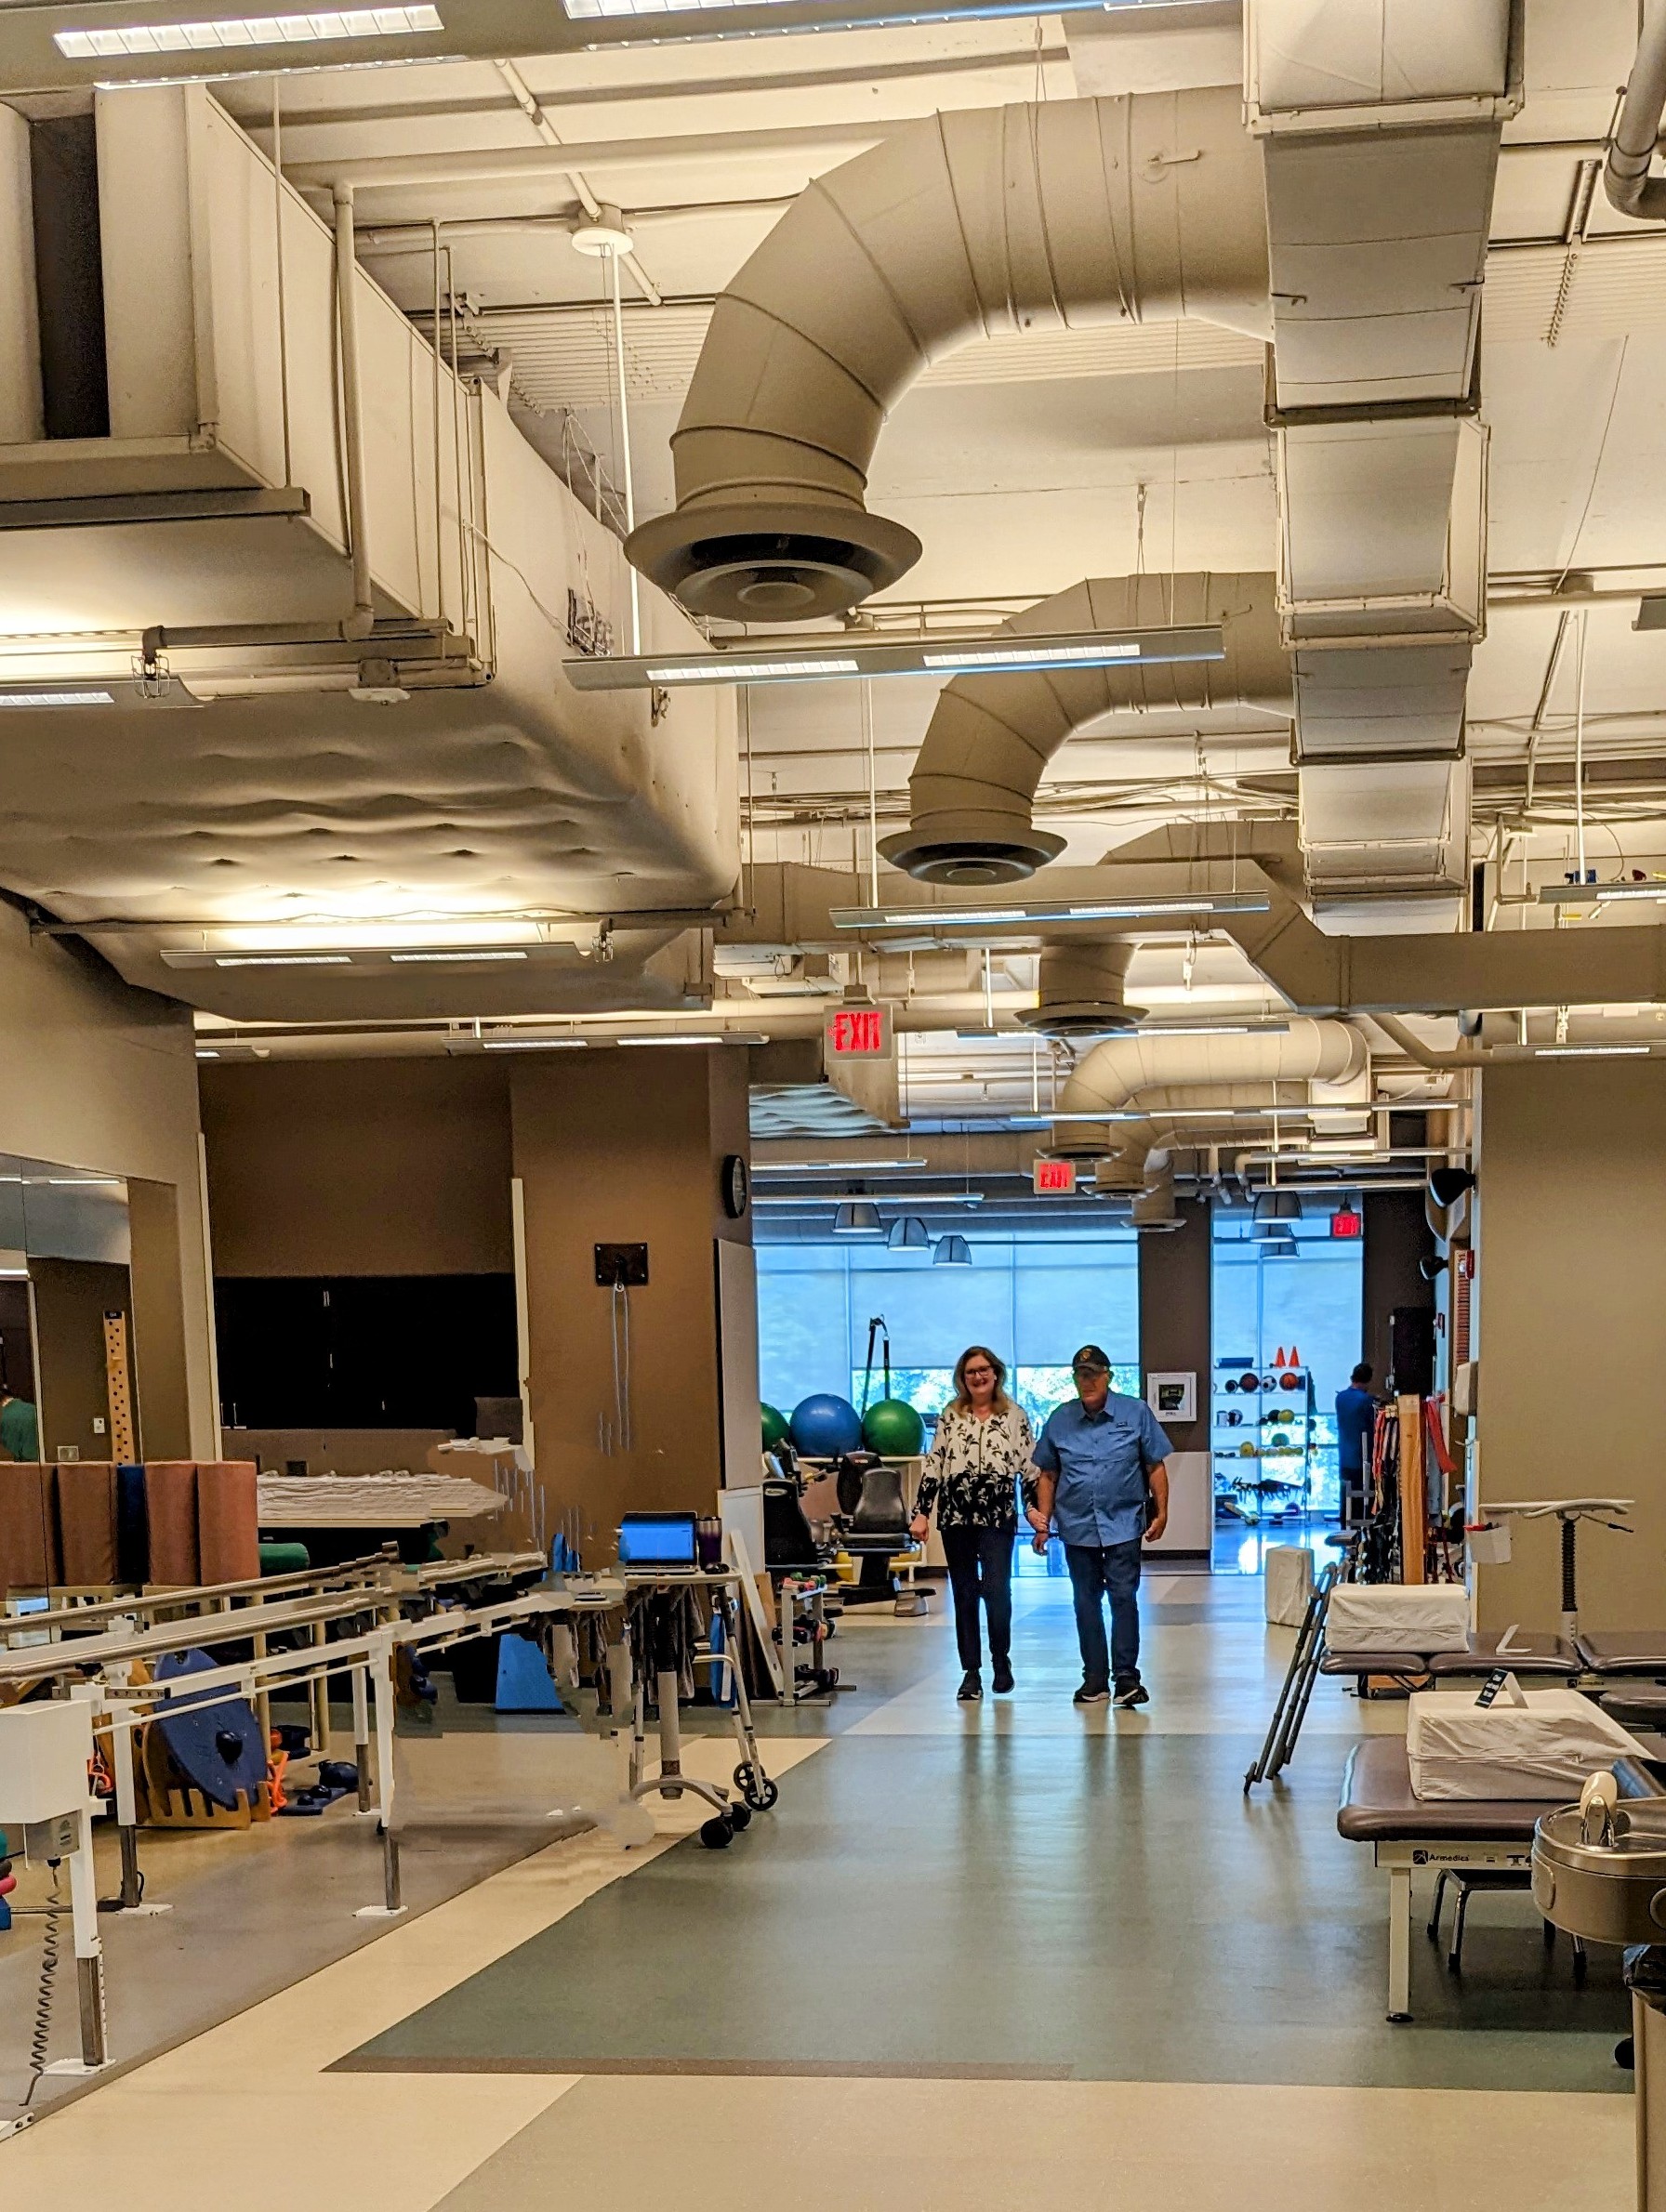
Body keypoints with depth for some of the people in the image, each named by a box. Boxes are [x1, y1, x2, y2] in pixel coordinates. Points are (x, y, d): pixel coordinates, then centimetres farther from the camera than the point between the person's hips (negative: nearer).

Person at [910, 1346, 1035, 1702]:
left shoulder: (1015, 1416, 6)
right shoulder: (949, 1416, 9)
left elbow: (1029, 1464, 5)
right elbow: (933, 1465, 8)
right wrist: (921, 1511, 2)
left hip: (998, 1516, -2)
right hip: (955, 1515, 2)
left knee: (997, 1589, -10)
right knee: (964, 1593, 5)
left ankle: (1001, 1660, 11)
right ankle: (971, 1671, 11)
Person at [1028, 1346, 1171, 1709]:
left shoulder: (1136, 1413, 0)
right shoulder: (1060, 1419, 6)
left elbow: (1156, 1467, 2)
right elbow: (1047, 1475, 11)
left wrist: (1161, 1512, -3)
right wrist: (1043, 1519, 5)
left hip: (1124, 1525, -3)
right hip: (1077, 1528, 3)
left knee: (1124, 1597, -7)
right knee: (1086, 1602, 7)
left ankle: (1126, 1676, -3)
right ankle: (1095, 1678, 15)